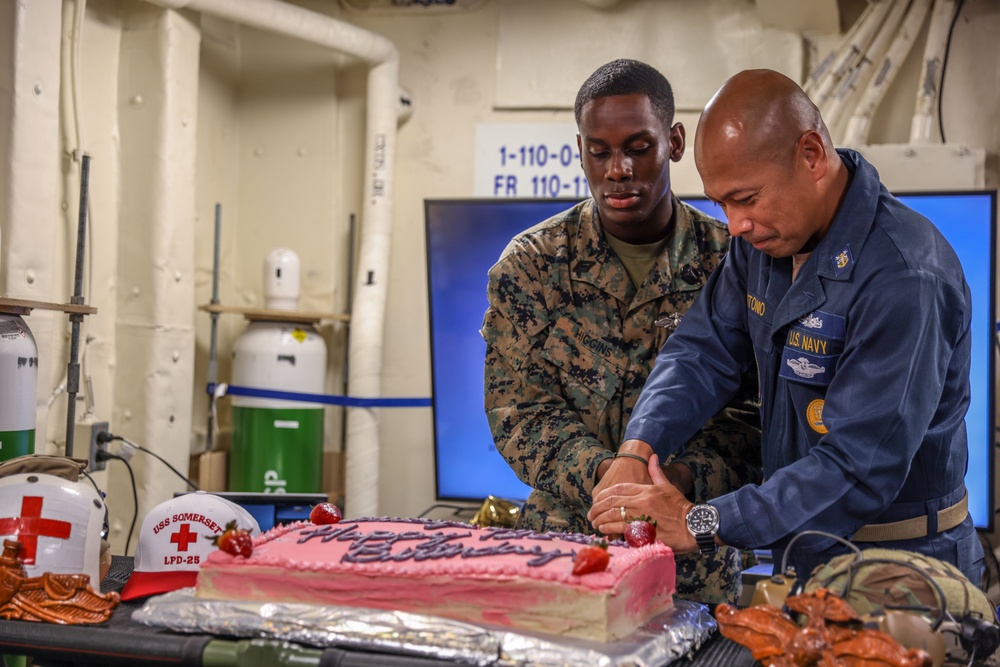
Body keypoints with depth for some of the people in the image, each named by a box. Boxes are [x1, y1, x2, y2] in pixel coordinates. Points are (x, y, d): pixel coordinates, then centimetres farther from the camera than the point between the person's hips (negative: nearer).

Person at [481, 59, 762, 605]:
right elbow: (517, 408, -4)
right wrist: (599, 471, -21)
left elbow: (754, 411, -4)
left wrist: (685, 476, -23)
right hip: (564, 539, 1)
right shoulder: (531, 263, 1)